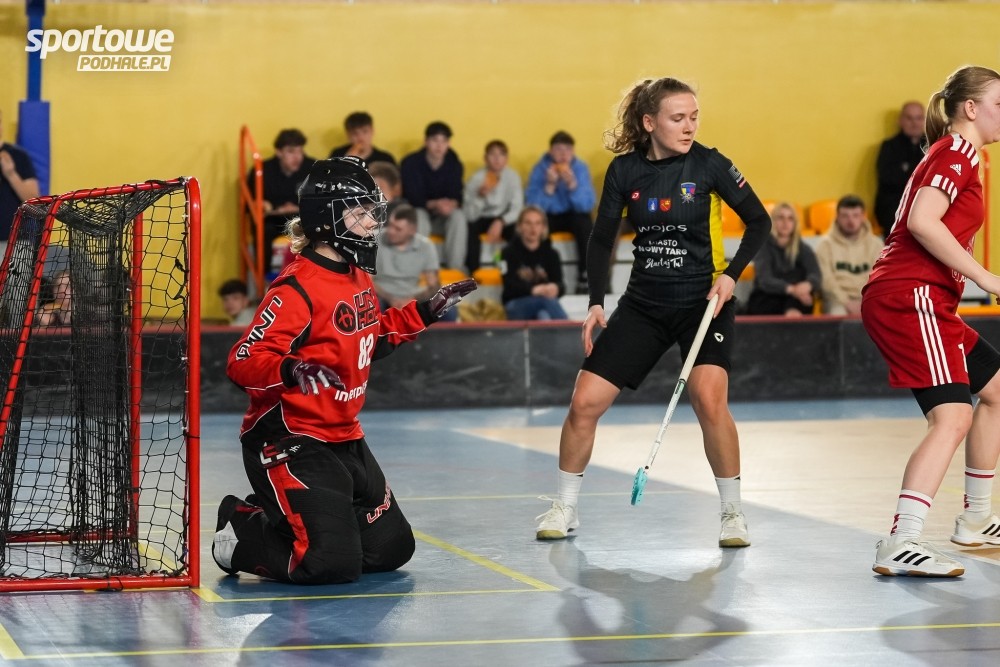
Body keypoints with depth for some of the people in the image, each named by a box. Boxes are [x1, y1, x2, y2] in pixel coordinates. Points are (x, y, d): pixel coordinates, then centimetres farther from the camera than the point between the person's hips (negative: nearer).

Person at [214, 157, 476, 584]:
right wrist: (291, 371, -44)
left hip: (344, 440, 9)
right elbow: (243, 363, -26)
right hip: (289, 442, -9)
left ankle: (268, 515, 25)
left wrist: (425, 312, 19)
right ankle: (243, 536, 8)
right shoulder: (297, 289, -21)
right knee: (332, 562, -20)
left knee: (391, 547, 12)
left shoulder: (359, 278, 8)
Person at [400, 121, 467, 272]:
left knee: (458, 216, -28)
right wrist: (434, 204, -36)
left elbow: (457, 196, -7)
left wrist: (451, 204, -33)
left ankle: (455, 267, -29)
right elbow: (412, 198, -17)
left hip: (442, 217, 3)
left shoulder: (454, 164, 0)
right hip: (415, 213, -3)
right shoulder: (410, 163, -11)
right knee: (420, 217, -37)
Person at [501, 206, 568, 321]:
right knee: (546, 300, -34)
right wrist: (533, 289, -32)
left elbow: (560, 285, -2)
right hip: (515, 305, -3)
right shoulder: (509, 253, 6)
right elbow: (510, 285, -9)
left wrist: (555, 288, -30)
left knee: (543, 315, -36)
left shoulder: (551, 254, 12)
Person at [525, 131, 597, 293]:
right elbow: (532, 205, -18)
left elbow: (588, 205, -17)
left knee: (585, 224, -33)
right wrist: (549, 186, -31)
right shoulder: (540, 168, -10)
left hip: (573, 215, 0)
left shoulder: (580, 168, -8)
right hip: (548, 217, 0)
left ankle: (584, 278, -23)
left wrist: (572, 184, -31)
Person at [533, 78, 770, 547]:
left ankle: (733, 512, -8)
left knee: (709, 398, -26)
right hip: (644, 303, 3)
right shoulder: (625, 170, -2)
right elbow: (602, 239, 7)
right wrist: (596, 303, -3)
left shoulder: (708, 164, -9)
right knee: (584, 402, -4)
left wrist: (732, 274, -16)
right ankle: (565, 508, 16)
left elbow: (759, 222, -3)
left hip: (704, 300, -3)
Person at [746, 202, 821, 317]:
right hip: (764, 304, -2)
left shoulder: (803, 249, 3)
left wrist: (808, 284, -45)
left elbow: (816, 276, -17)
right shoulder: (763, 246, -5)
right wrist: (791, 289, -44)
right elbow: (765, 281, -22)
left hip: (793, 301, 3)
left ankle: (793, 311, -37)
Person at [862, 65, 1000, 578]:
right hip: (909, 298, -11)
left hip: (926, 300, 11)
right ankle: (900, 545, -29)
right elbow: (922, 222, -22)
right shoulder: (957, 151, -8)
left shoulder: (954, 154, 22)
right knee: (952, 418, -20)